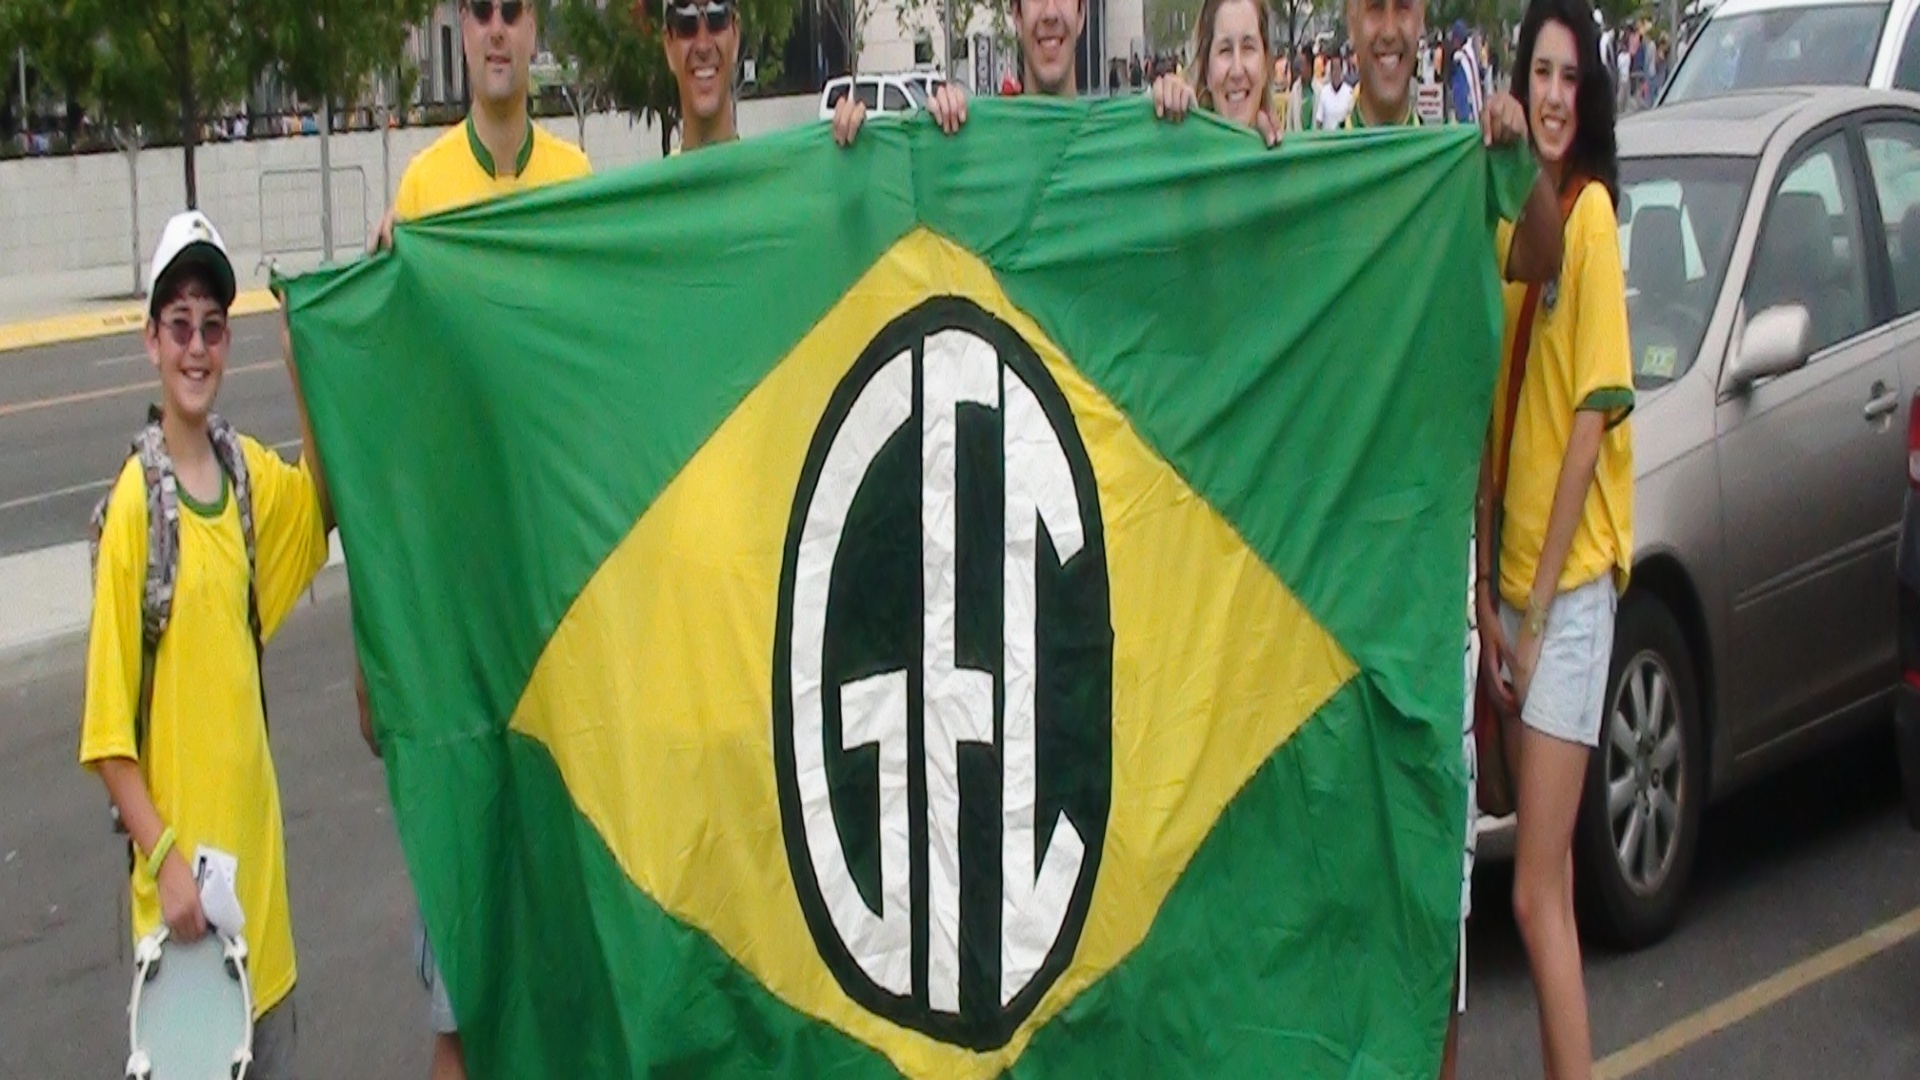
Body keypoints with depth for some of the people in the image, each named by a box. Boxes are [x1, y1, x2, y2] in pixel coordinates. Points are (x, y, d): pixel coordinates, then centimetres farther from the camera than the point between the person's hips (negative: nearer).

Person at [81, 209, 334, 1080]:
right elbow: (107, 730, -13)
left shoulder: (251, 471, 0)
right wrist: (164, 860, -17)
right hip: (178, 847, -6)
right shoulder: (132, 506, -15)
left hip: (255, 824, 6)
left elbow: (322, 499, 22)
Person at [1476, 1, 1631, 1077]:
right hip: (1514, 578, 8)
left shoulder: (1590, 210, -9)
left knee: (1539, 893, -9)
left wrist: (1538, 609, -13)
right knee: (1547, 885, 12)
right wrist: (1490, 594, 6)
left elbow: (1594, 413, -14)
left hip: (1572, 584, -8)